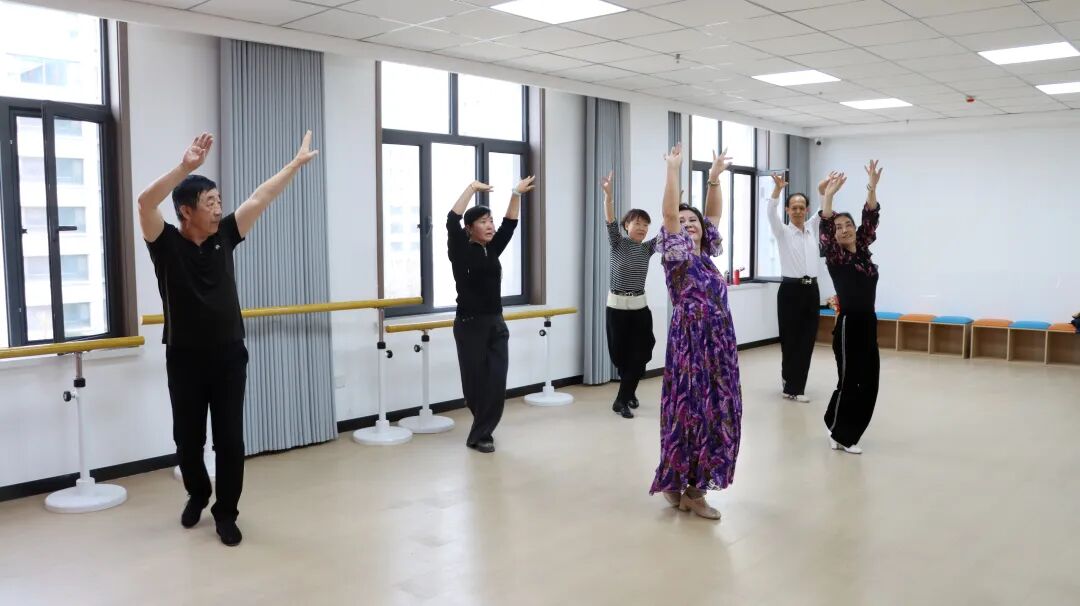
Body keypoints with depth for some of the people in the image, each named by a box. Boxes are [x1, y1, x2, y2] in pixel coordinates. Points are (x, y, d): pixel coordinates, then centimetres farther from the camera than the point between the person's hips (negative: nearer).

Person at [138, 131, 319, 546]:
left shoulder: (224, 237, 1)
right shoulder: (165, 243, -8)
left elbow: (261, 198, 2)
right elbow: (145, 203, -26)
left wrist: (298, 162, 4)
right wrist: (186, 167, -38)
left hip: (229, 356, 2)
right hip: (185, 359, -2)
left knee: (230, 439, 2)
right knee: (188, 437, 12)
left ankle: (226, 512, 17)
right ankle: (197, 495, 38)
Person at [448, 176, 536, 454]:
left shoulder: (492, 250, 9)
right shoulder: (460, 252, -6)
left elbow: (510, 224, 13)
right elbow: (452, 221, -19)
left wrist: (517, 194, 5)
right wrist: (472, 188, -16)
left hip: (496, 325, 6)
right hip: (470, 326, -5)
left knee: (496, 383, 0)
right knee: (475, 382, 3)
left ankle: (479, 435, 12)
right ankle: (483, 431, 24)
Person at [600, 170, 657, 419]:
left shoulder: (647, 248, 6)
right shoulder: (618, 243, -4)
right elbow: (610, 222, -20)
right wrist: (608, 194, -36)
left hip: (640, 306, 3)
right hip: (617, 306, -3)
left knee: (639, 355, -2)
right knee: (621, 355, 6)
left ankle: (622, 400, 9)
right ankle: (629, 393, 28)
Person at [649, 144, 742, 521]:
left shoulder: (706, 253, 13)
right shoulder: (676, 253, -4)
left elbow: (714, 213, 19)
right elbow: (669, 213, -16)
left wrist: (715, 177, 12)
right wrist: (673, 170, -16)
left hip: (719, 344, 7)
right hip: (690, 343, -7)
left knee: (716, 412, 9)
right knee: (690, 411, -2)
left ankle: (692, 486, 19)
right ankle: (677, 483, 12)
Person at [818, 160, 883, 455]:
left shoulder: (863, 249, 9)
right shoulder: (834, 257, -6)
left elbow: (871, 217, 3)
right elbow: (825, 227, -20)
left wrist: (872, 189, -10)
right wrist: (828, 196, -30)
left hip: (868, 322, 7)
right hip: (849, 323, -7)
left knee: (868, 380, 10)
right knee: (850, 380, -1)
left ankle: (843, 432, 24)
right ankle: (840, 433, 16)